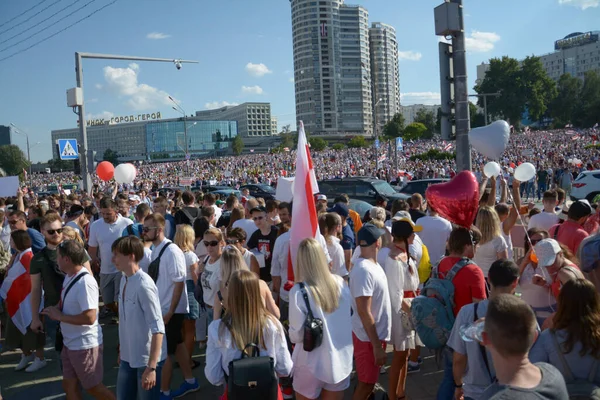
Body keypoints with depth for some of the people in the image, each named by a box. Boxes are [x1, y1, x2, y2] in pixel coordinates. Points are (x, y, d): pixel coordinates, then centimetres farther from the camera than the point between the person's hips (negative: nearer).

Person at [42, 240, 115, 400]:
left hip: (85, 345, -9)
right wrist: (55, 309, -2)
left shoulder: (85, 282, -26)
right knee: (69, 386, 18)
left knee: (93, 387, 8)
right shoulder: (69, 276, 3)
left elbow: (89, 318, -30)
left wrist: (59, 316, -20)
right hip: (69, 343, 9)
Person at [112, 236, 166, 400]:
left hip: (147, 359, -8)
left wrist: (151, 367, -24)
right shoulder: (124, 279, 3)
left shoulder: (144, 286, -23)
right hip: (128, 357, 8)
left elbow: (158, 329, -23)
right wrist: (122, 351, 18)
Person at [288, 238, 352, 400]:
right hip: (341, 361, 4)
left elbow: (296, 336, -14)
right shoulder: (340, 283, -7)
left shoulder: (299, 291, -21)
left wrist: (291, 332, 5)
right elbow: (348, 319, 6)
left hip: (312, 365, -4)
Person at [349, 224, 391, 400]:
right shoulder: (364, 270, -27)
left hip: (376, 333, 9)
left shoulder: (372, 264, 3)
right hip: (368, 337, -9)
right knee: (366, 384, 5)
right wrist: (376, 346, -24)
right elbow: (364, 312, -27)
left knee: (368, 382, 23)